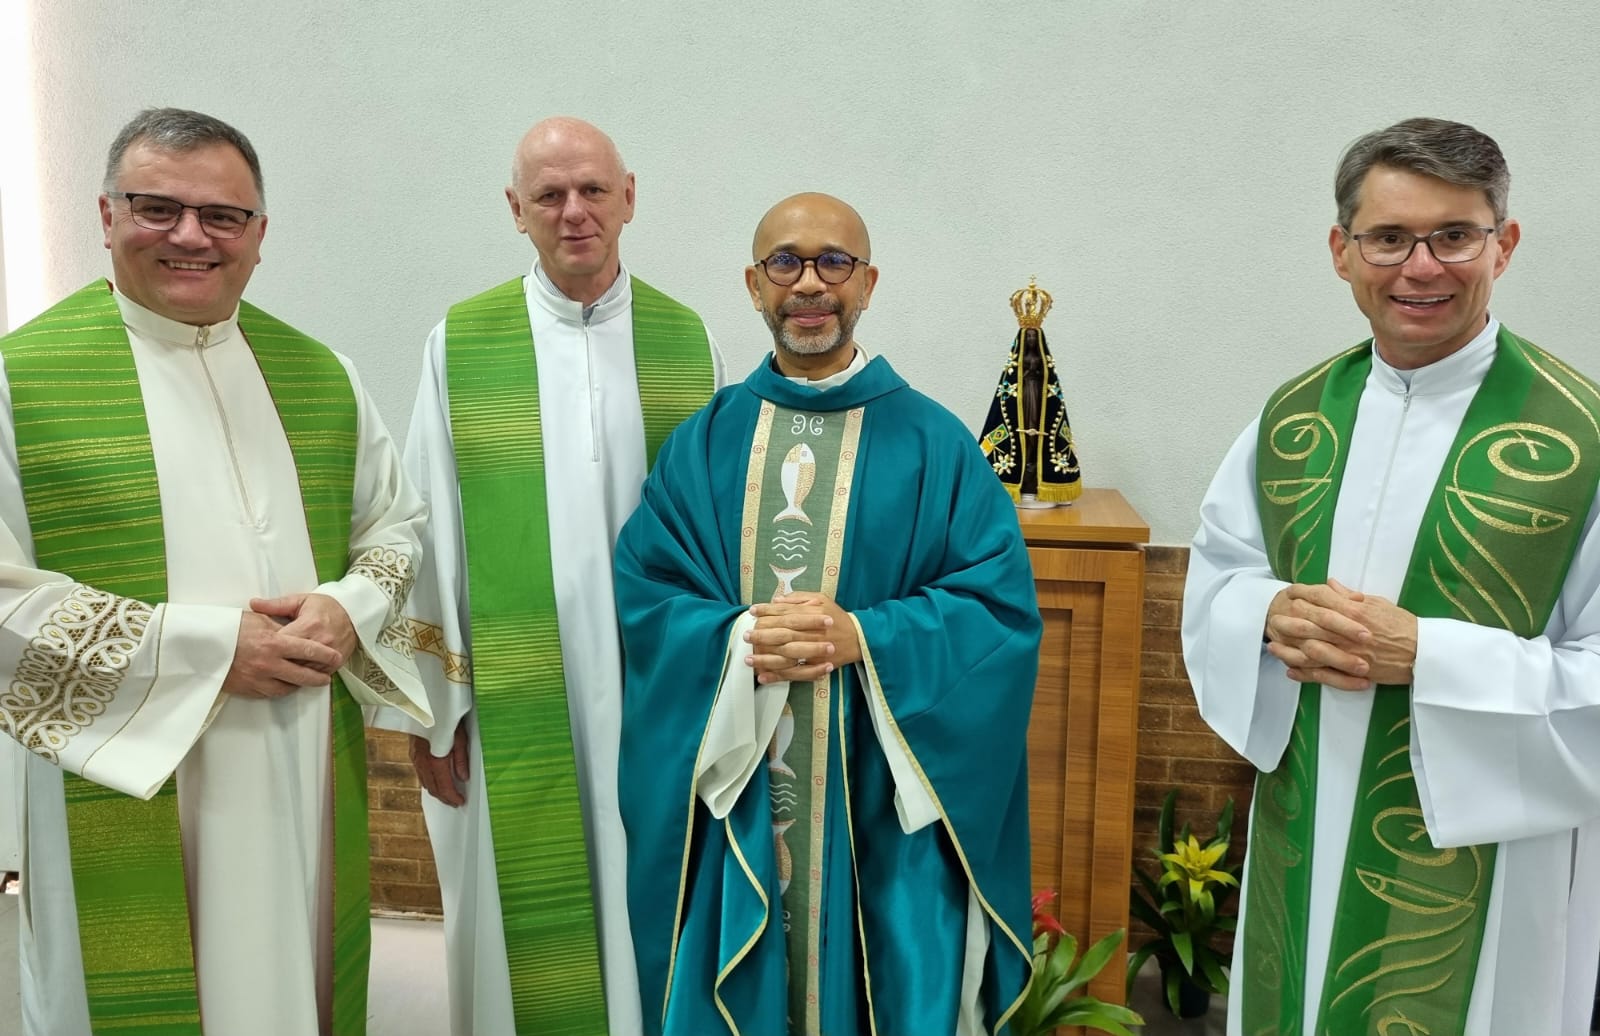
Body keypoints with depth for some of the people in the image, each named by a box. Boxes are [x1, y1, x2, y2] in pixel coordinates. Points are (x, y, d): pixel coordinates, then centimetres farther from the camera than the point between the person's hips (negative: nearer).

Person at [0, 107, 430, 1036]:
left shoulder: (319, 374, 8)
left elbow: (397, 524, 12)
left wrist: (351, 608, -9)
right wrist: (200, 645, -17)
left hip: (306, 782, 4)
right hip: (128, 790, -3)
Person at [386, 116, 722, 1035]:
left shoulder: (686, 339, 3)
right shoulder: (462, 344, -1)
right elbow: (432, 532, 0)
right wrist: (434, 699, 0)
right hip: (518, 707, -1)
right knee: (526, 930, 11)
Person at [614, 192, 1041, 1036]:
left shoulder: (933, 444, -1)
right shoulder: (704, 441, 5)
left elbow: (1003, 606, -6)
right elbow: (638, 592, 0)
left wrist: (862, 639, -20)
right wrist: (737, 641, -18)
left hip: (880, 811, -1)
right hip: (731, 804, 2)